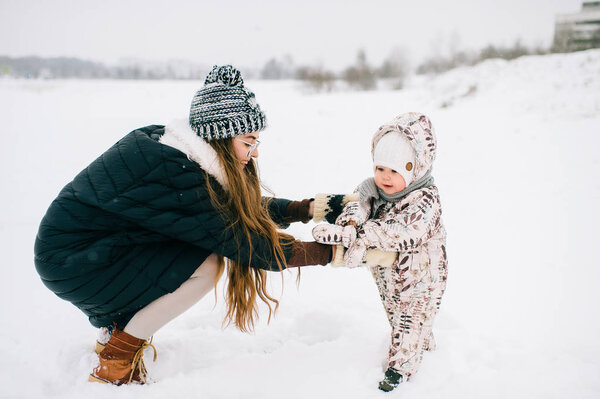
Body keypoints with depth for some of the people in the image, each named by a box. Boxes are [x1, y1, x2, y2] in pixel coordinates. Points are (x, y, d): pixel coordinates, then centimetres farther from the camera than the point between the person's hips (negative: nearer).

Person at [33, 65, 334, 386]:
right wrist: (329, 252, -17)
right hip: (70, 264, -9)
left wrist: (307, 209, -3)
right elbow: (246, 245, -24)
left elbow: (244, 208, 6)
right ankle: (115, 361, -3)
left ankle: (118, 324, 14)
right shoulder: (175, 176, -29)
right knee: (206, 265, -17)